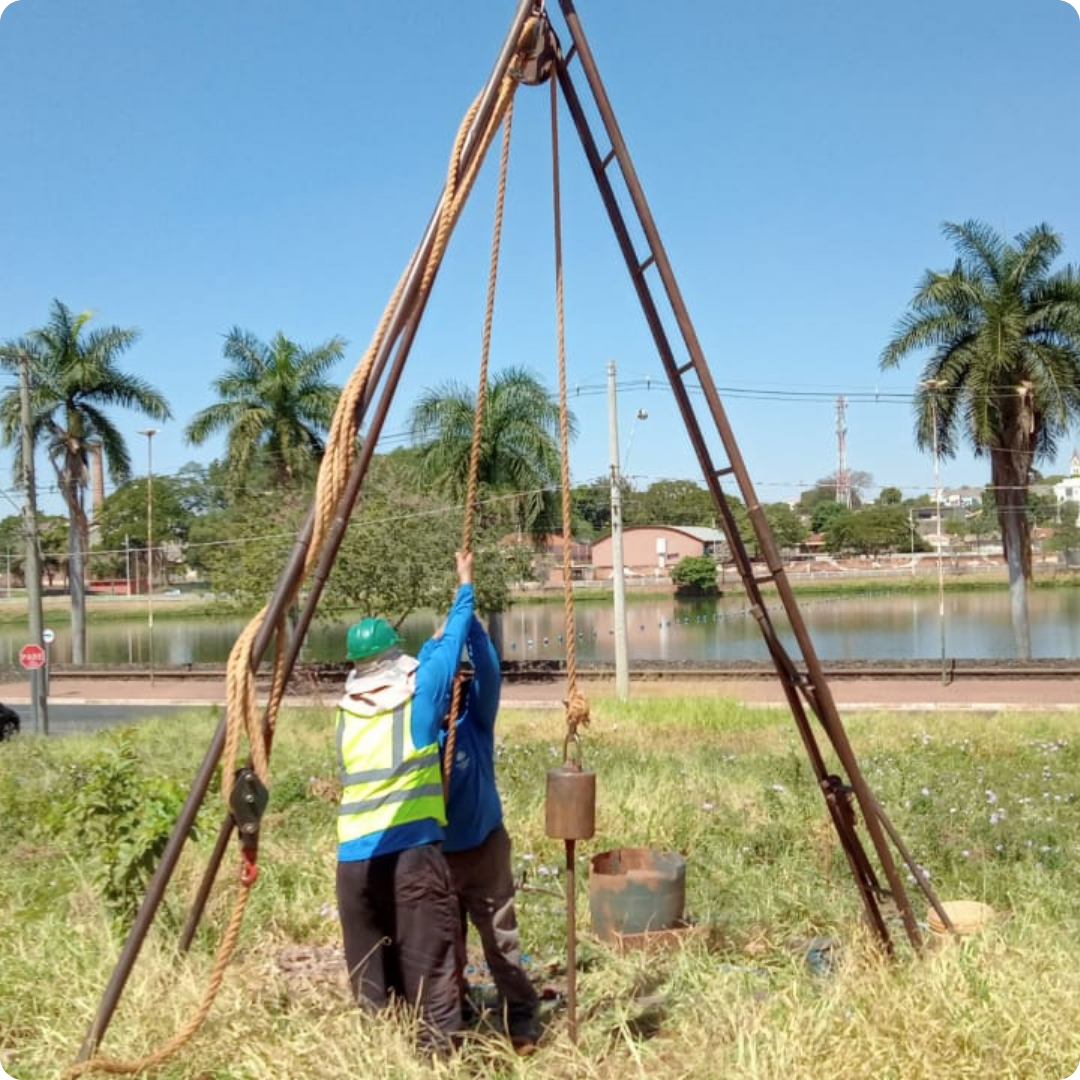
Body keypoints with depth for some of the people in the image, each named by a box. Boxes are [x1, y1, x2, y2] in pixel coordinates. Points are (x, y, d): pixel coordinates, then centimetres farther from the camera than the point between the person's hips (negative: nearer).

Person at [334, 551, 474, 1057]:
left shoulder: (345, 712, 10)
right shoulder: (419, 698, -3)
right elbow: (451, 645, 10)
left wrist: (439, 631, 38)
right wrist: (465, 589, 22)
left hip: (355, 858, 4)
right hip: (412, 853, -4)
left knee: (370, 974, 14)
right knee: (428, 966, 0)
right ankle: (439, 1049, 1)